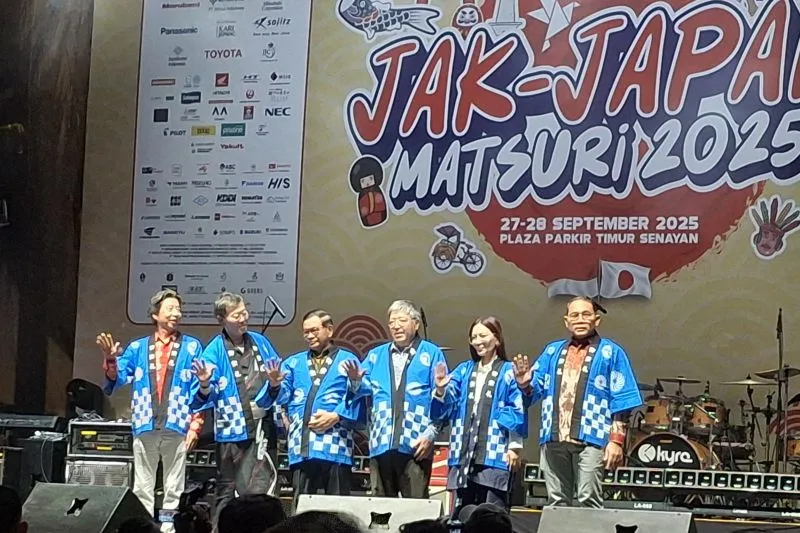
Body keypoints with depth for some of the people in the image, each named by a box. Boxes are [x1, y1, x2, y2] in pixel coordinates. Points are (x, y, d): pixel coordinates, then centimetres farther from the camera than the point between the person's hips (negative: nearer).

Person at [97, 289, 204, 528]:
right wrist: (111, 359, -16)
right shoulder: (138, 347, 11)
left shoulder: (192, 347, 6)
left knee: (174, 488, 3)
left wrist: (195, 426, -5)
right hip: (145, 426, 2)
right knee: (142, 487, 5)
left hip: (177, 427, -2)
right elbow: (117, 378, 4)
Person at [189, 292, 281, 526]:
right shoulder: (214, 351, -6)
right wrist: (204, 385, -31)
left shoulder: (260, 342, 8)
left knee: (260, 490, -2)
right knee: (227, 491, 6)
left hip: (262, 428, 3)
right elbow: (201, 399, -12)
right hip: (233, 431, -3)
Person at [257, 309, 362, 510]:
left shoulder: (348, 361, 9)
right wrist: (275, 385, -14)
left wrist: (336, 416, -17)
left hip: (335, 444, -3)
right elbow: (282, 396, 8)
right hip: (302, 445, 3)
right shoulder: (294, 362, 20)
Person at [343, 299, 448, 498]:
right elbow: (362, 390, 12)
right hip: (380, 444, 4)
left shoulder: (431, 354, 6)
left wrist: (430, 434, -9)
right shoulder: (376, 355, 18)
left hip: (415, 445, -4)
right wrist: (356, 381, -11)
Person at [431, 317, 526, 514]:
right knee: (461, 512, 6)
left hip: (494, 453, -5)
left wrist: (515, 445, -10)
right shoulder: (463, 370, 16)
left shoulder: (508, 372, 3)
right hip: (464, 453, 5)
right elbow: (445, 407, 10)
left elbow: (516, 411, -3)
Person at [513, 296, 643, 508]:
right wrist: (525, 383, -6)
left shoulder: (610, 353, 4)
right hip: (554, 439, 5)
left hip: (591, 439, -5)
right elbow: (535, 391, 18)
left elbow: (621, 401, -1)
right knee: (557, 503, 7)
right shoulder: (553, 351, 17)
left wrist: (616, 440, -9)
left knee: (588, 502, -10)